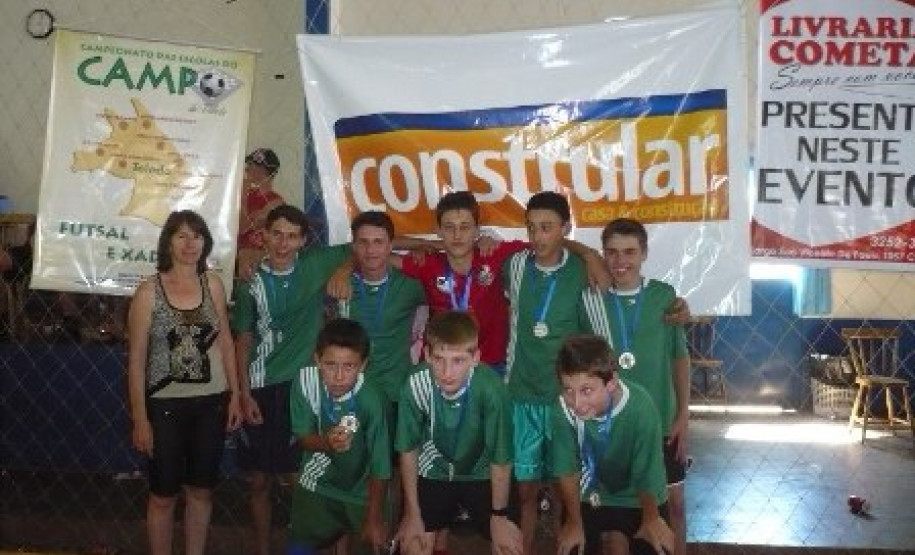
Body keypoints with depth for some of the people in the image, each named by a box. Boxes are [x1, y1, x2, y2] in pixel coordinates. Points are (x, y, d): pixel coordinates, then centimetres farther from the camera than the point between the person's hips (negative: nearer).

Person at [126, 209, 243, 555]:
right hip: (165, 405, -3)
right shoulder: (149, 292, -8)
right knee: (163, 495, 7)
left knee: (201, 490, 13)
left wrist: (235, 396, 5)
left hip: (211, 402, 3)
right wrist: (140, 419, -8)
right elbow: (136, 359, -7)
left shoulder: (213, 285, 1)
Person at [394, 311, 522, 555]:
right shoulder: (417, 385, -28)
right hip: (434, 471, 1)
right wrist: (412, 514, -5)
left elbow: (501, 458, -19)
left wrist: (499, 515, -8)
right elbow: (409, 450, -11)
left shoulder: (491, 389, -34)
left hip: (480, 473, -1)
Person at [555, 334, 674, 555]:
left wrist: (651, 519, -6)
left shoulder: (640, 408, -37)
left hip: (641, 499, -1)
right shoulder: (564, 407, -31)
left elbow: (647, 473, -21)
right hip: (591, 495, 2)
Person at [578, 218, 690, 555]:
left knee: (673, 502, 12)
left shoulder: (664, 296, -3)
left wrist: (683, 415, 2)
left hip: (660, 420, 1)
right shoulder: (589, 298, -7)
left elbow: (679, 358, 3)